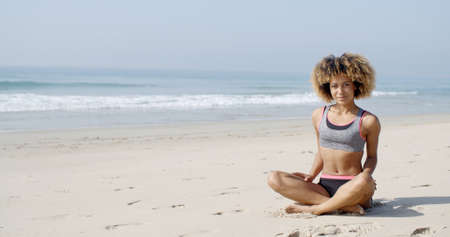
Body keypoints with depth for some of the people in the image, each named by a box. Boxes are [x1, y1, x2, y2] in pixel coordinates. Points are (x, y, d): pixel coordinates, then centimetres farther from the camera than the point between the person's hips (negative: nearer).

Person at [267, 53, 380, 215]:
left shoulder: (368, 121, 1)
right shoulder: (319, 115, 11)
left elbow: (371, 156, 12)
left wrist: (367, 173, -9)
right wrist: (311, 176, 4)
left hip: (353, 189, -4)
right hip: (325, 187, 4)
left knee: (363, 182, -41)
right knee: (274, 179, -19)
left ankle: (314, 208, -18)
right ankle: (343, 206, -24)